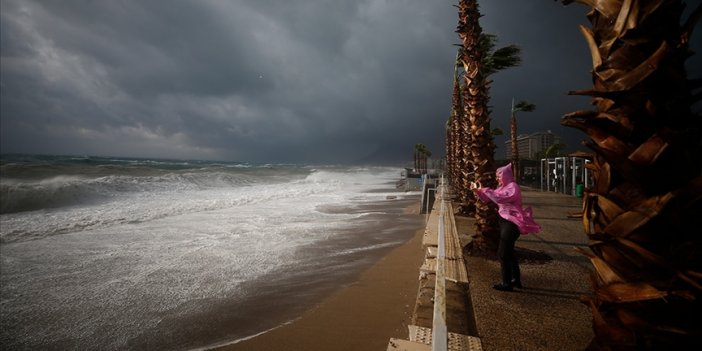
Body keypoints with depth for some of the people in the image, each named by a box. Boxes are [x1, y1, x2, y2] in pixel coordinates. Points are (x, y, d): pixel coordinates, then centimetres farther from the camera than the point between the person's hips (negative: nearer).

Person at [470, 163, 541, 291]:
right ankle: (516, 280, 30)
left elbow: (500, 198, -32)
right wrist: (477, 190, -2)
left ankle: (507, 283, 7)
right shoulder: (502, 187, 12)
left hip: (511, 223, -10)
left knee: (502, 253, -4)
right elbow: (487, 198, 12)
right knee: (509, 252, 17)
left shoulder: (513, 187, -17)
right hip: (505, 222, 10)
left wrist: (484, 189, -28)